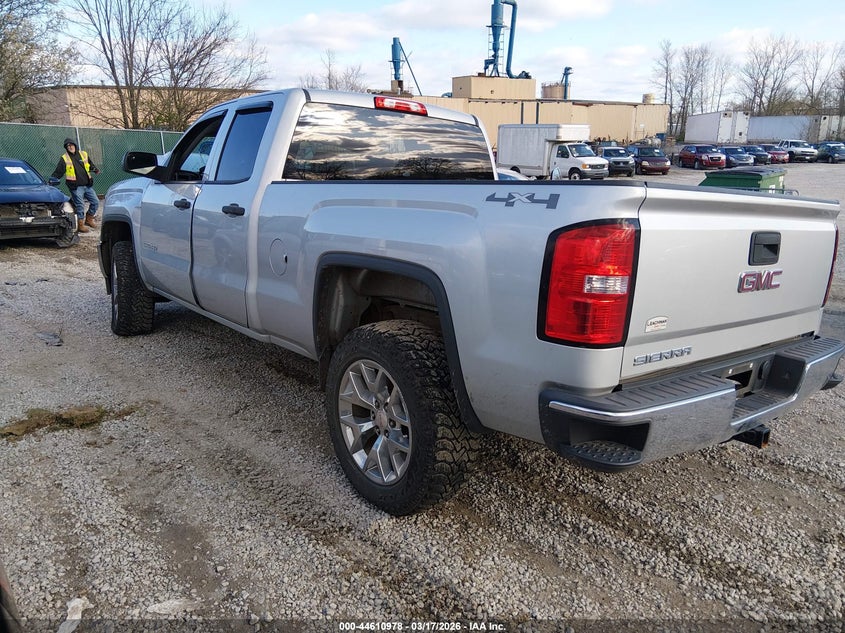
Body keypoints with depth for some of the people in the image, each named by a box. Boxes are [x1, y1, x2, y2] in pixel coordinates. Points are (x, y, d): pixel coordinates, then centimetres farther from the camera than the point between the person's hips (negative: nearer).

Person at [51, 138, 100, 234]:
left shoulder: (84, 154, 11)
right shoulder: (64, 158, 1)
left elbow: (91, 165, 23)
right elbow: (57, 172, 2)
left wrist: (96, 170, 4)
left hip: (87, 185, 4)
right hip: (76, 187, -4)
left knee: (95, 202, 6)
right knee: (80, 205, -5)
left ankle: (89, 219, 25)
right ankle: (80, 225, 5)